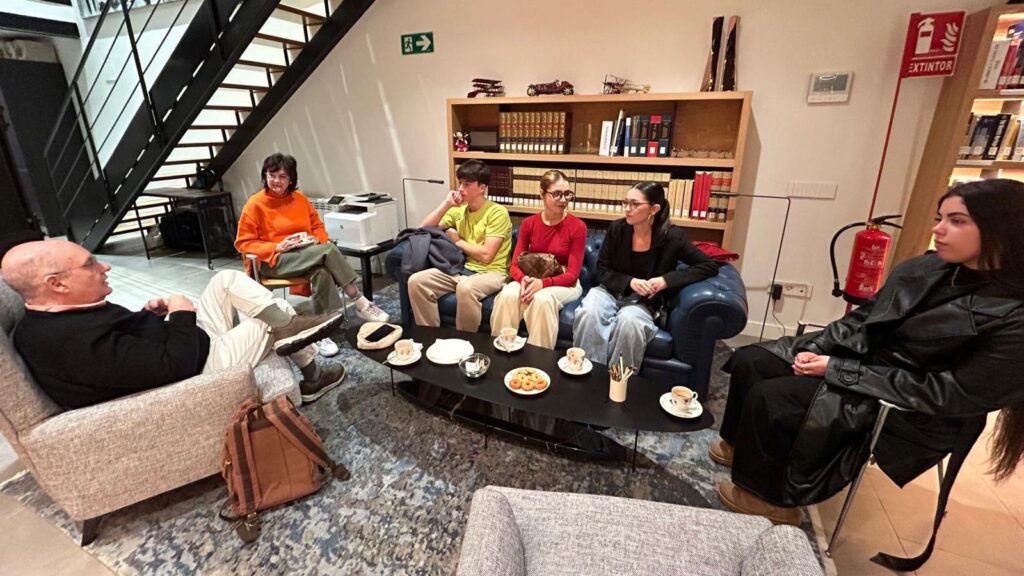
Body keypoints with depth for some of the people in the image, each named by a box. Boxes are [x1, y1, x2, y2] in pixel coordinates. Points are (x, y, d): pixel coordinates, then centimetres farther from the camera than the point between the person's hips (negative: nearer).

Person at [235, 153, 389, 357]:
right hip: (275, 261, -4)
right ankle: (360, 303, -29)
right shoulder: (255, 204, -2)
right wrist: (277, 247, -17)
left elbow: (318, 226, 18)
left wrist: (317, 240, -6)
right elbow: (243, 243, -2)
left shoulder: (299, 198, 11)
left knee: (322, 273, -34)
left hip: (309, 254, 5)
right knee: (329, 251, -32)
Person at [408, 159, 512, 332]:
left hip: (490, 272, -6)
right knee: (416, 281, -15)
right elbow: (424, 230, 7)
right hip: (461, 268, 6)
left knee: (465, 288, -40)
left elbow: (486, 255, -18)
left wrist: (457, 241, -3)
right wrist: (446, 204, -2)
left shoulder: (497, 212, -9)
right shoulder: (458, 210, 12)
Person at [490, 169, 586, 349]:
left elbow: (572, 274, -12)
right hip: (530, 279, 3)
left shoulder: (577, 226, -10)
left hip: (564, 284, -2)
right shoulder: (529, 223, 2)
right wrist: (524, 280, -25)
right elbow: (515, 264, -1)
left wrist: (542, 283, -28)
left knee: (542, 299, -36)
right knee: (507, 295, -29)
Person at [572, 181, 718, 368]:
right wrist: (630, 281, -18)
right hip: (611, 290, 2)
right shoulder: (617, 228, -6)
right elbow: (602, 270, 0)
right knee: (589, 314, -32)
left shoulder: (672, 237, -11)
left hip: (643, 301, -1)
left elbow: (710, 266, -8)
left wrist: (666, 280, -19)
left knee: (629, 322, -36)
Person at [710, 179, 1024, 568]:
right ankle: (740, 444, 19)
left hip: (909, 412, -7)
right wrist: (814, 348, -8)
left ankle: (767, 496, 4)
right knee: (748, 361, -3)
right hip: (857, 360, 7)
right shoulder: (921, 270, 0)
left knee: (768, 397, -20)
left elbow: (946, 394, -23)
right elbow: (860, 320, 8)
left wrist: (836, 370, -24)